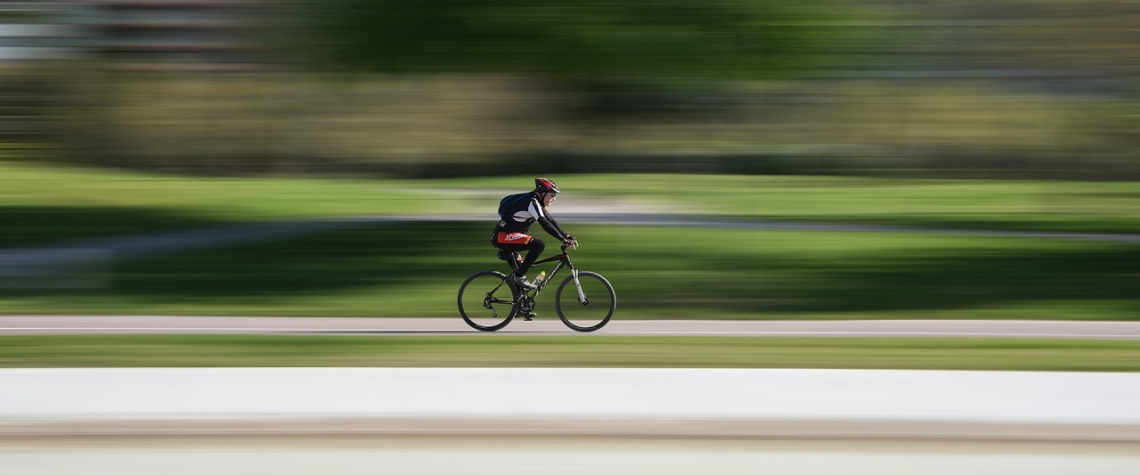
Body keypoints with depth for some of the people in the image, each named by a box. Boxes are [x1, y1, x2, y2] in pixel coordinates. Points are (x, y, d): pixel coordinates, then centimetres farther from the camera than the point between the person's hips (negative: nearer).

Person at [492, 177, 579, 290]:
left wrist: (567, 236, 3)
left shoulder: (536, 203, 14)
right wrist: (563, 239, -28)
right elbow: (545, 224, -26)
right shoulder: (531, 202, -17)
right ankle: (519, 276, -19)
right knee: (539, 245, -22)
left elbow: (551, 221, 15)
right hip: (503, 236, -11)